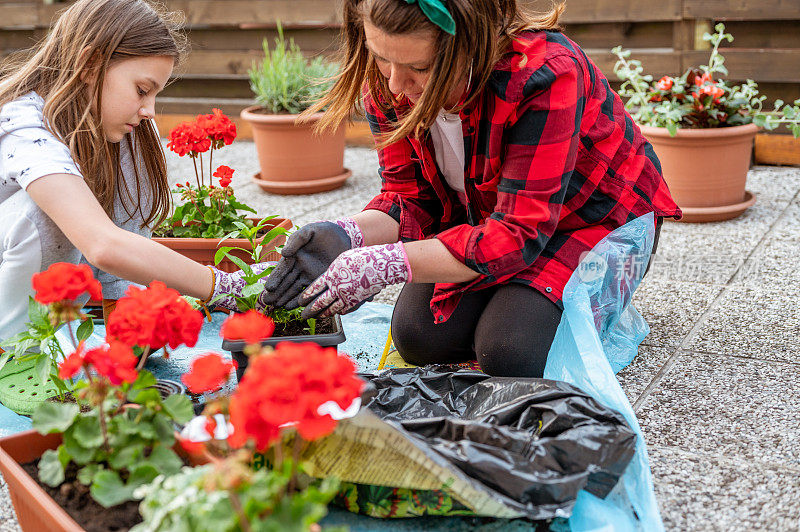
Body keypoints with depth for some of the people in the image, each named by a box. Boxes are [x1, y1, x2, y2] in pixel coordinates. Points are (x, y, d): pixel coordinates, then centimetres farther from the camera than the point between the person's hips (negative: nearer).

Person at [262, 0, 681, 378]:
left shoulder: (544, 76, -37)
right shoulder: (386, 79, -17)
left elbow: (521, 234, -36)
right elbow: (409, 196, -10)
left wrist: (386, 264, -44)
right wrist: (347, 235, -33)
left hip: (592, 215, -5)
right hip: (479, 214, 5)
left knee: (507, 352, -24)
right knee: (418, 338, -14)